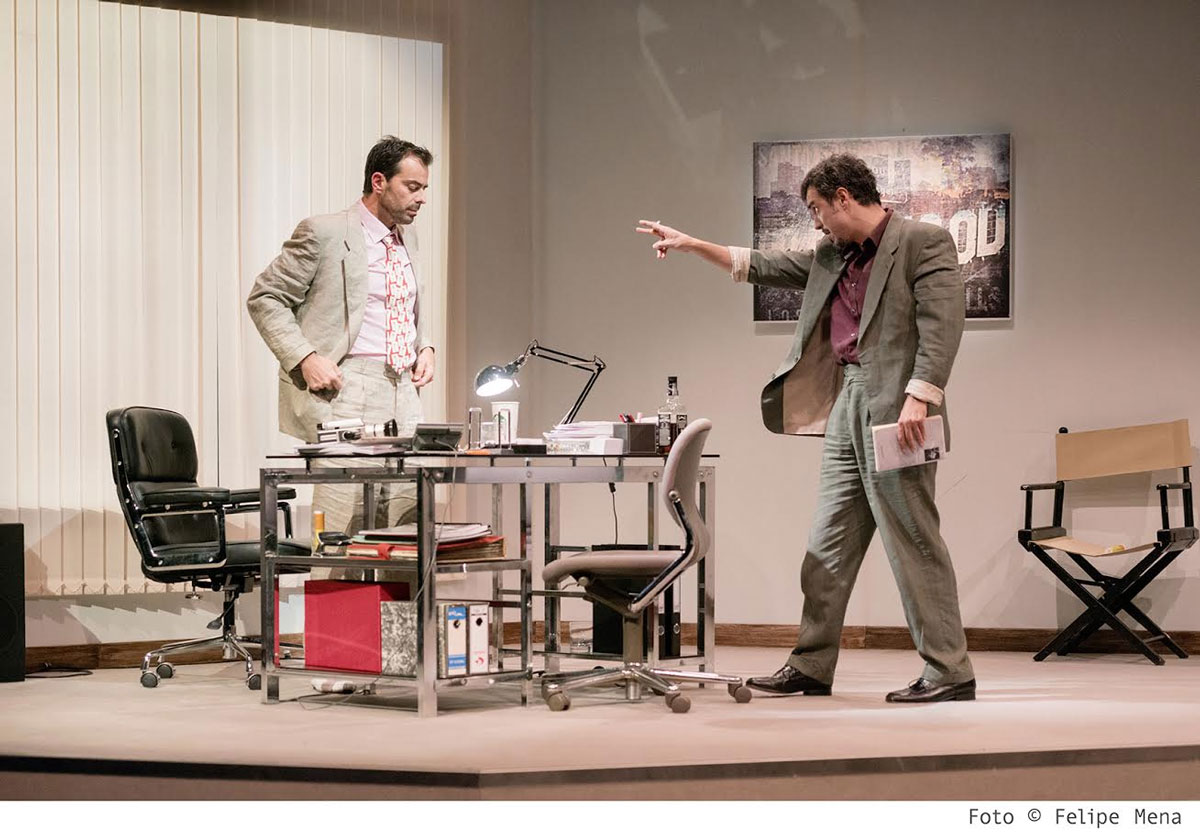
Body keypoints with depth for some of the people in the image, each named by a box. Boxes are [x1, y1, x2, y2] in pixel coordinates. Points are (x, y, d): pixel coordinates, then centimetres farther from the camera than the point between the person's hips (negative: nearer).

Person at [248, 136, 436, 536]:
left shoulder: (407, 238, 17)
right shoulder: (325, 233, -6)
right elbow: (264, 297, -4)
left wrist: (425, 347, 13)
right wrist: (305, 358, -14)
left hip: (403, 396, 7)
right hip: (346, 394, -7)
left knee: (410, 528, 3)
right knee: (343, 534, -13)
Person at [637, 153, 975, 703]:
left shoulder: (924, 243, -4)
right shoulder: (831, 258, 19)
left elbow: (941, 323, -14)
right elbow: (762, 267, 29)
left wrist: (918, 398, -23)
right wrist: (692, 245, 26)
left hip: (894, 410, -8)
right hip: (845, 409, 8)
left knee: (913, 541, -8)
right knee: (828, 545, 9)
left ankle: (949, 672, -3)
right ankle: (811, 667, 15)